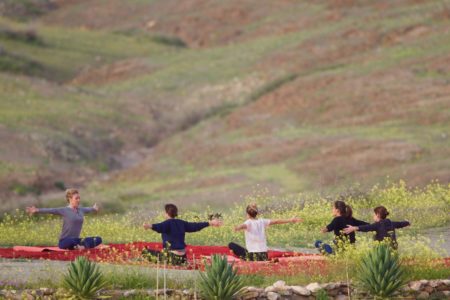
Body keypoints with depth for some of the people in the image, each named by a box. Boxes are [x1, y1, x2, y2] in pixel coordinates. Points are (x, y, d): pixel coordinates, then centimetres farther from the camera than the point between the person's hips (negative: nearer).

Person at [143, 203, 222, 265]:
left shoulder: (168, 223, -9)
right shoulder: (181, 223, 11)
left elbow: (159, 227, -30)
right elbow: (195, 226, 21)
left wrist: (150, 226, -49)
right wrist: (210, 223, 34)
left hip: (172, 256, -7)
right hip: (182, 256, 7)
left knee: (146, 252, -8)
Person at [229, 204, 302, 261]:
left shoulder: (249, 222, -4)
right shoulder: (262, 221, 11)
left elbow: (243, 225, -27)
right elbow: (276, 221, 18)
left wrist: (237, 228, -50)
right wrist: (290, 220, 29)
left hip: (252, 255, -5)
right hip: (264, 256, 5)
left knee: (231, 245, 0)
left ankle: (245, 257, -18)